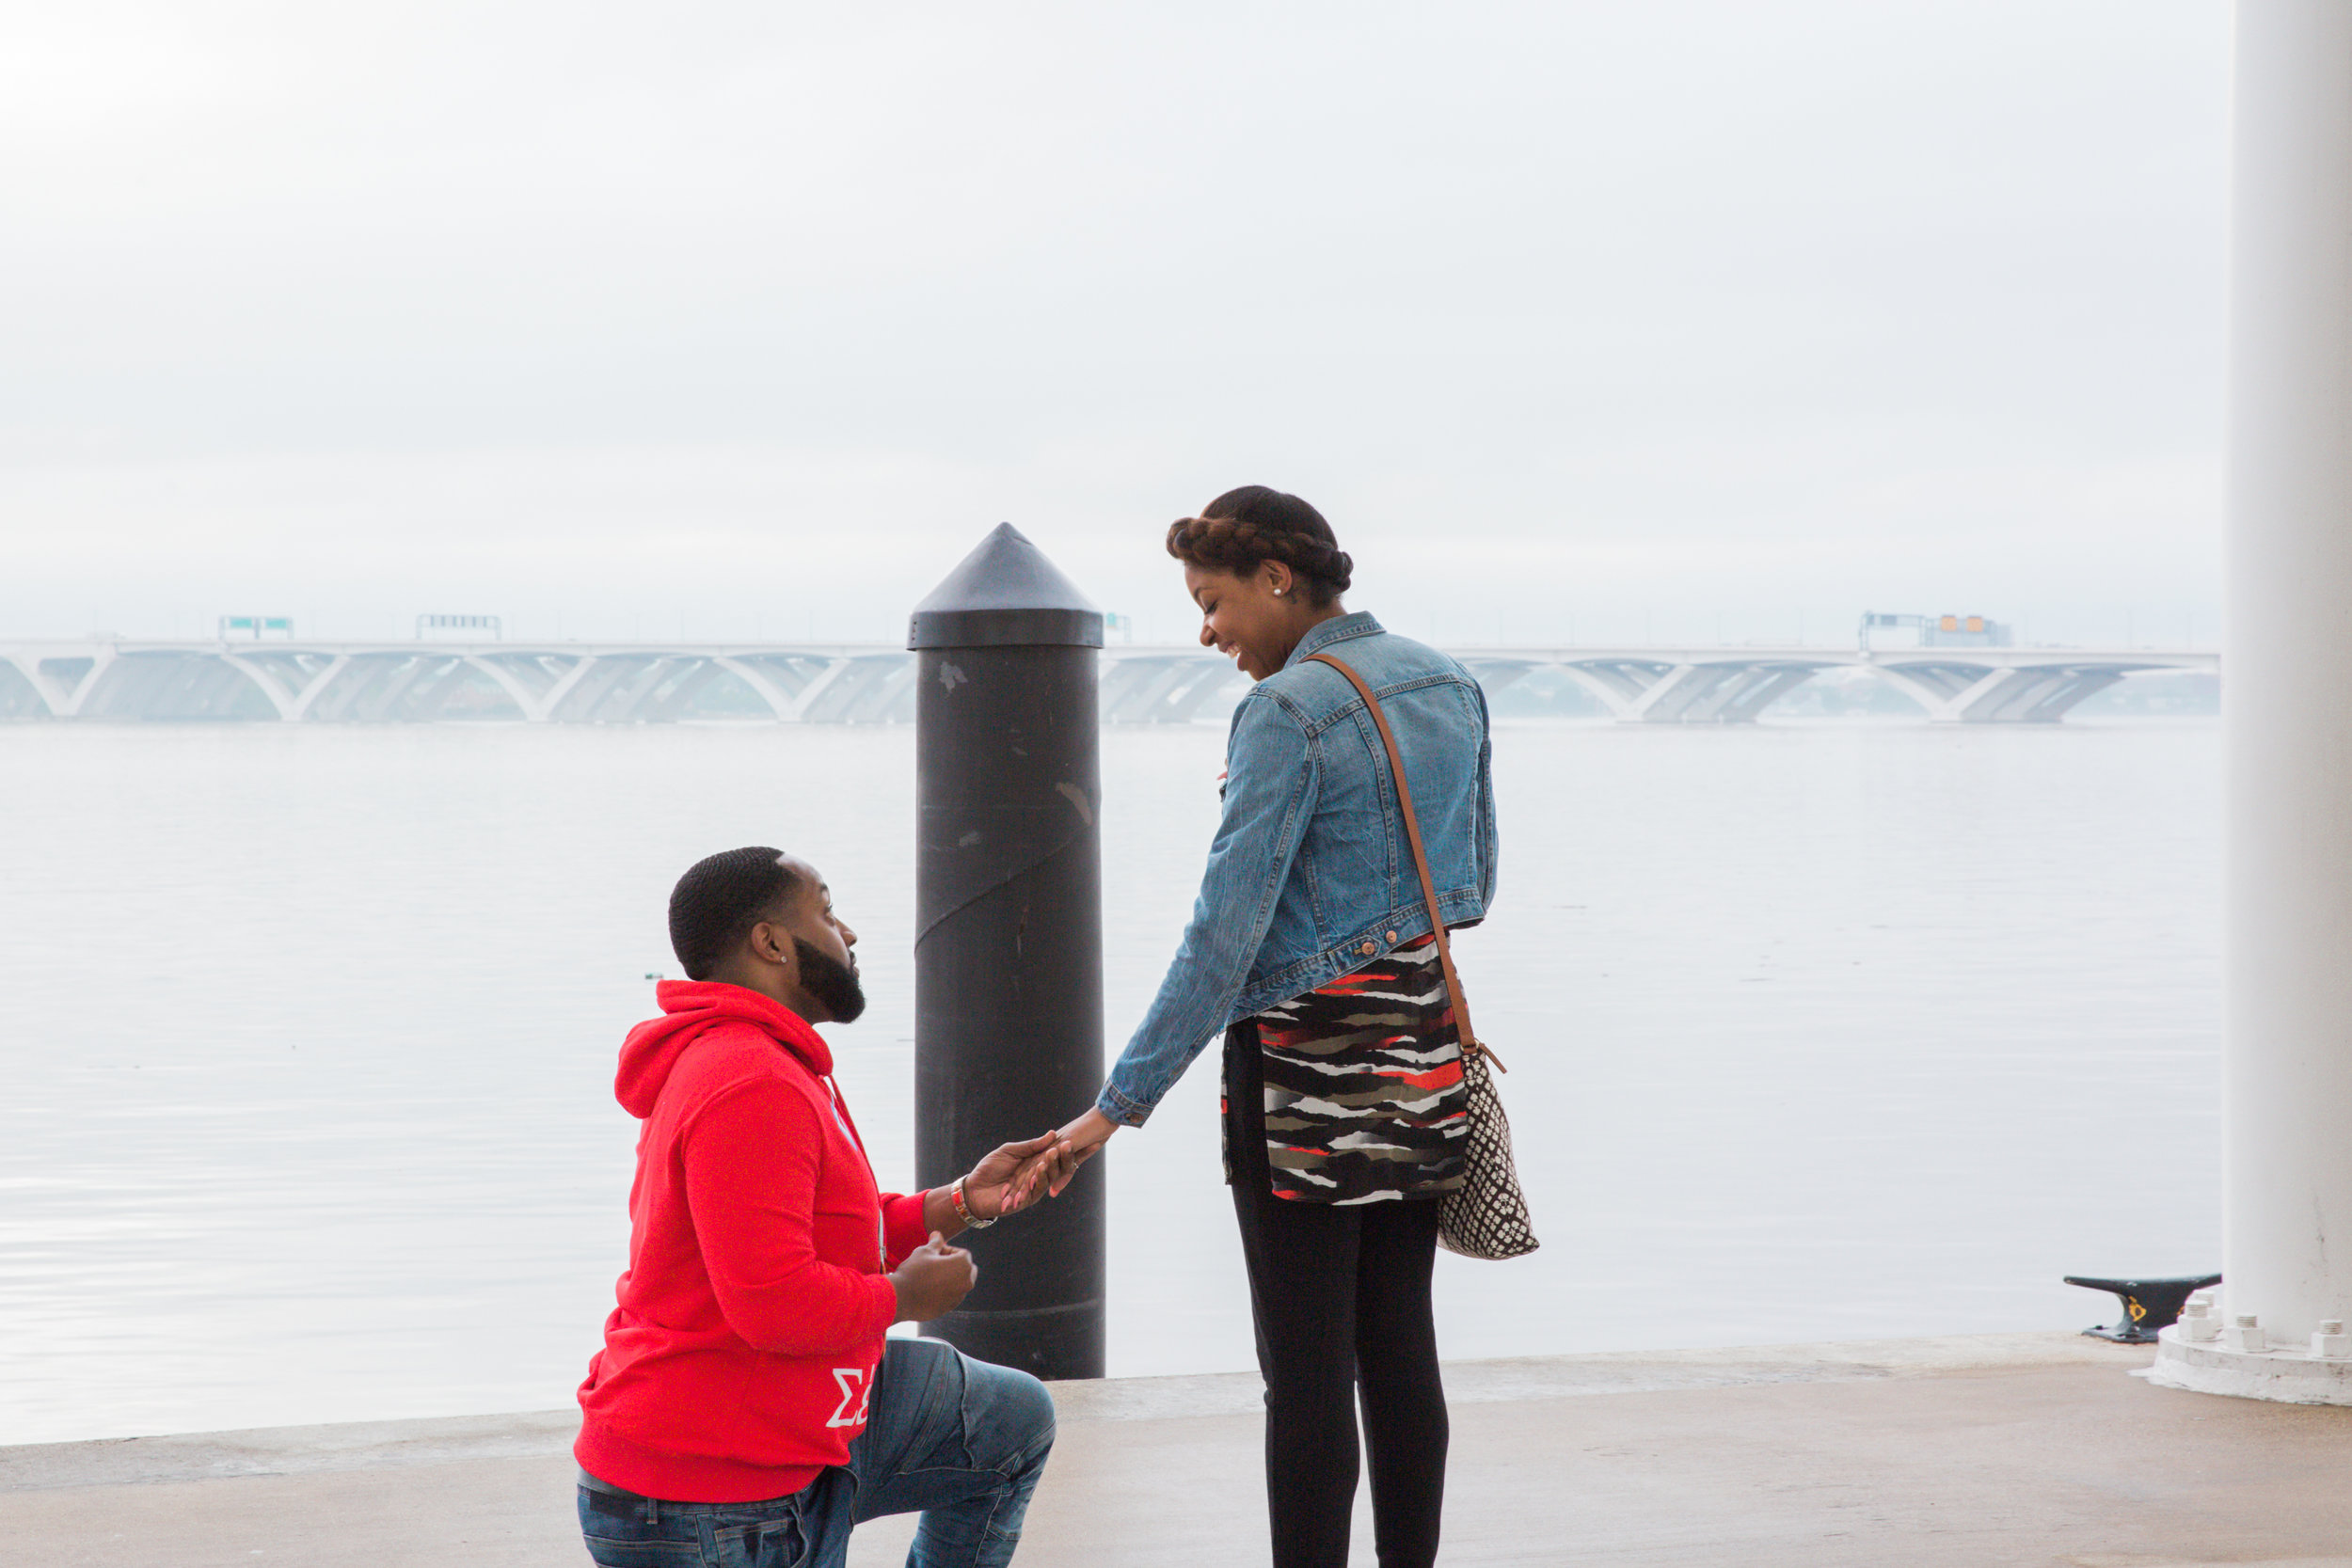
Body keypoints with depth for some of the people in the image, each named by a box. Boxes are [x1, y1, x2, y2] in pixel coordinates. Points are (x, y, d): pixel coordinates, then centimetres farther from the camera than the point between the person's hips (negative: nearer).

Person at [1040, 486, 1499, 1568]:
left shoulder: (1286, 713, -15)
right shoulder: (1448, 685, 9)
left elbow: (1225, 931, -19)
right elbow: (1473, 886, 18)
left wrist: (1122, 1102, -17)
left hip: (1306, 1071, -8)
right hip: (1425, 1057, 8)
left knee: (1306, 1366, -3)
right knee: (1399, 1345, 12)